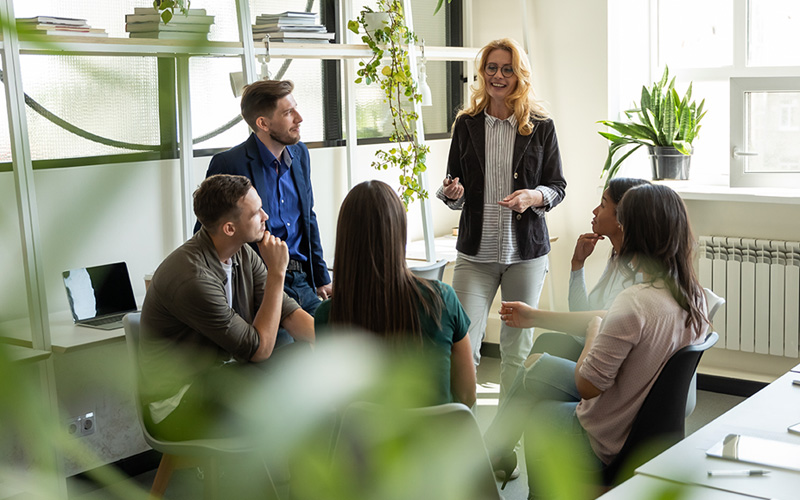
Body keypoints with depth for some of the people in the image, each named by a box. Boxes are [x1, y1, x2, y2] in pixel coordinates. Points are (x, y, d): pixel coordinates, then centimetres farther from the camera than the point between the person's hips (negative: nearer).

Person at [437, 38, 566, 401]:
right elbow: (454, 189, 13)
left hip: (526, 252, 0)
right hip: (476, 252, 1)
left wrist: (532, 197, -15)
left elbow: (558, 186, 6)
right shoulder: (467, 124, 6)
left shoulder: (540, 126, 2)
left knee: (517, 347, 9)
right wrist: (452, 192, -11)